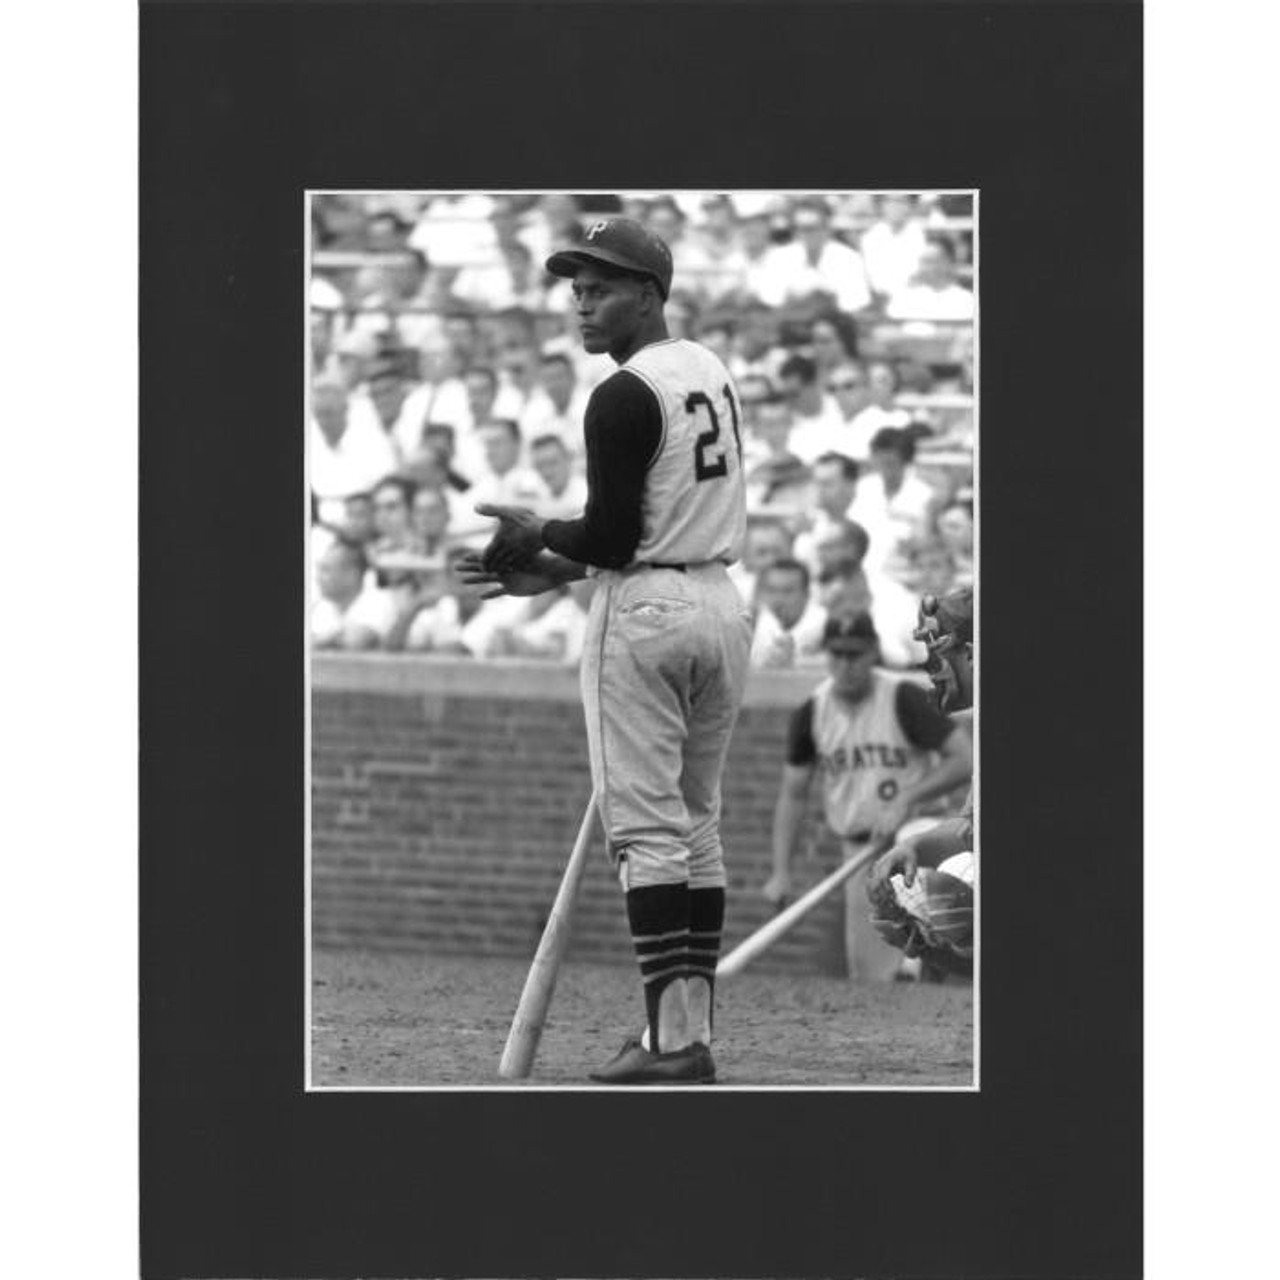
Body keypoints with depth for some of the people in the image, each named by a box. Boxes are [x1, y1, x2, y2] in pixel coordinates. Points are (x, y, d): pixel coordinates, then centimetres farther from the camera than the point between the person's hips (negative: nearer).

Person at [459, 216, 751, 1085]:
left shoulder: (625, 396, -15)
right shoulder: (714, 375, 13)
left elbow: (615, 535, -18)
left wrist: (539, 536, 1)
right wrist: (556, 572, 17)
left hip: (646, 612, -8)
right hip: (722, 600, 8)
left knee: (646, 826, -6)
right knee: (697, 824, 13)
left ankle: (675, 1040, -12)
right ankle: (694, 1027, 13)